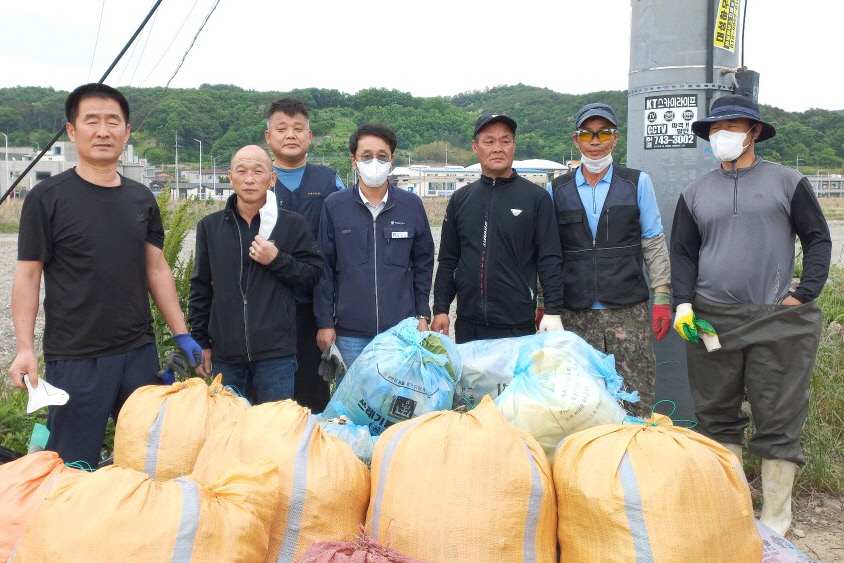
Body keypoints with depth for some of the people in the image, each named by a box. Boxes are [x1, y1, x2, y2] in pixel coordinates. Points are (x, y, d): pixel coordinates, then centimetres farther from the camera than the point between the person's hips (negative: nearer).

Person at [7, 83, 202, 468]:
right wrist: (24, 348, -13)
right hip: (74, 359, -4)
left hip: (140, 352, 4)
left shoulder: (142, 199, 10)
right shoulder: (47, 198, -3)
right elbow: (28, 276, -3)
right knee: (74, 468, 1)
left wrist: (182, 335, 11)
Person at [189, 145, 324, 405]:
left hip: (276, 353, -2)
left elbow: (313, 273, 2)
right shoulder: (209, 226, 9)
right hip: (225, 353, 3)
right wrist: (200, 342, 10)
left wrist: (277, 260, -13)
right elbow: (200, 289, 12)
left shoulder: (293, 224, 1)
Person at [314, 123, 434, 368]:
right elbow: (324, 268, 2)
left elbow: (423, 263, 10)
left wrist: (423, 315, 6)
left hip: (403, 329, 1)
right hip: (350, 333, -1)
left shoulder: (411, 205, 4)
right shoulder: (334, 206, 0)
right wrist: (325, 322, 0)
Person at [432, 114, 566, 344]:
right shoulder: (460, 199, 9)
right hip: (467, 325, 3)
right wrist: (440, 309, 5)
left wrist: (553, 312, -11)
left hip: (518, 325, -3)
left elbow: (550, 260, -3)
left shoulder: (537, 197, 0)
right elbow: (448, 260, 12)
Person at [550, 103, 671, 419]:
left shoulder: (638, 183, 6)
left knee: (636, 401, -1)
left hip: (629, 310, -1)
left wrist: (662, 297, 0)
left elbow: (654, 244, 6)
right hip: (575, 314, 1)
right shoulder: (557, 190, 9)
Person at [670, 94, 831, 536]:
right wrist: (683, 305, -1)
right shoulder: (695, 193, 12)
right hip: (711, 320, 3)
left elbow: (817, 240, 6)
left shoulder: (787, 183, 5)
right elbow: (683, 252, 12)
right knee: (717, 419, 8)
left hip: (777, 320, -2)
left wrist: (804, 295, -5)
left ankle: (775, 521, 12)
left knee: (779, 422, 1)